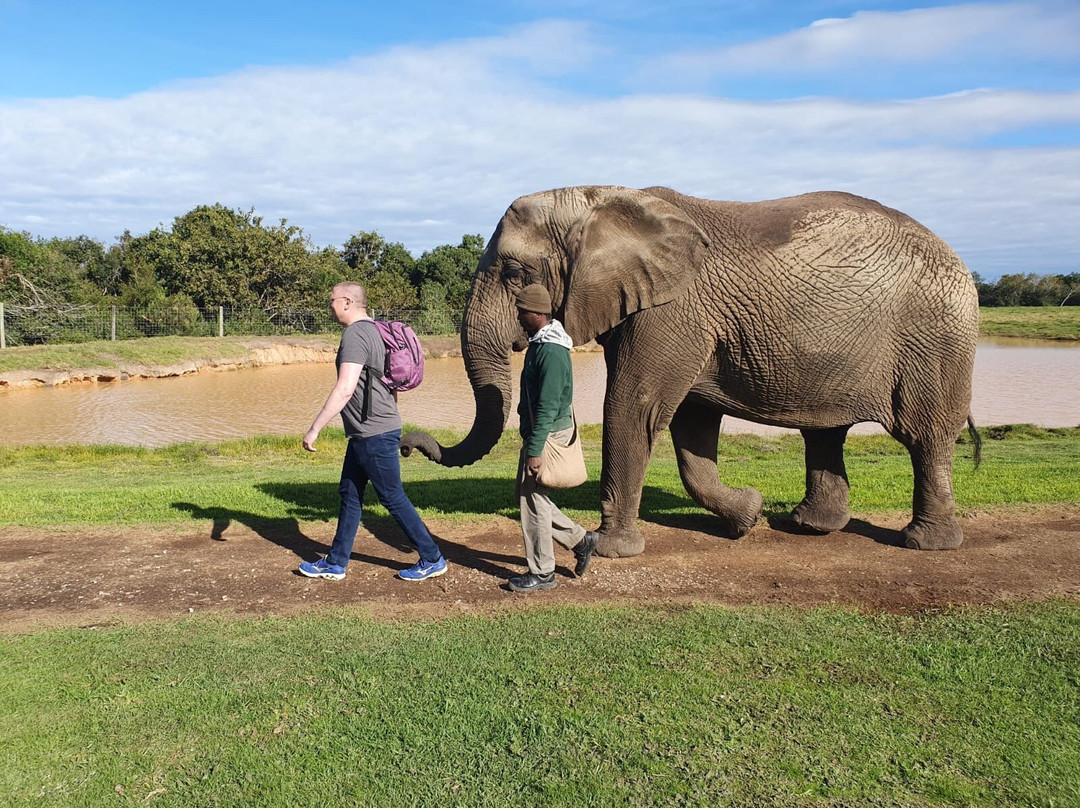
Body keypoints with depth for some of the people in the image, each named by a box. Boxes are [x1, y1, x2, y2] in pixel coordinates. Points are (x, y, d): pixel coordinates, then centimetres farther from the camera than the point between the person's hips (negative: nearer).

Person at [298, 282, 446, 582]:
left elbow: (345, 390, -27)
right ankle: (335, 563, 24)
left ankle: (432, 559, 11)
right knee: (349, 494, 15)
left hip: (374, 434, -10)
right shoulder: (373, 331, 13)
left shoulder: (355, 335, -18)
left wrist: (314, 428, -23)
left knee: (393, 498, 0)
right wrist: (391, 415, 28)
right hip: (366, 433, 10)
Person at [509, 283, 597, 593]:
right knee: (529, 496, 17)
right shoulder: (540, 343, 11)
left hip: (548, 434, -10)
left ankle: (541, 573, 12)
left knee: (533, 500, -1)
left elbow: (547, 406, -25)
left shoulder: (551, 351, -21)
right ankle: (580, 539, 26)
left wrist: (535, 451, -24)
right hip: (535, 432, 10)